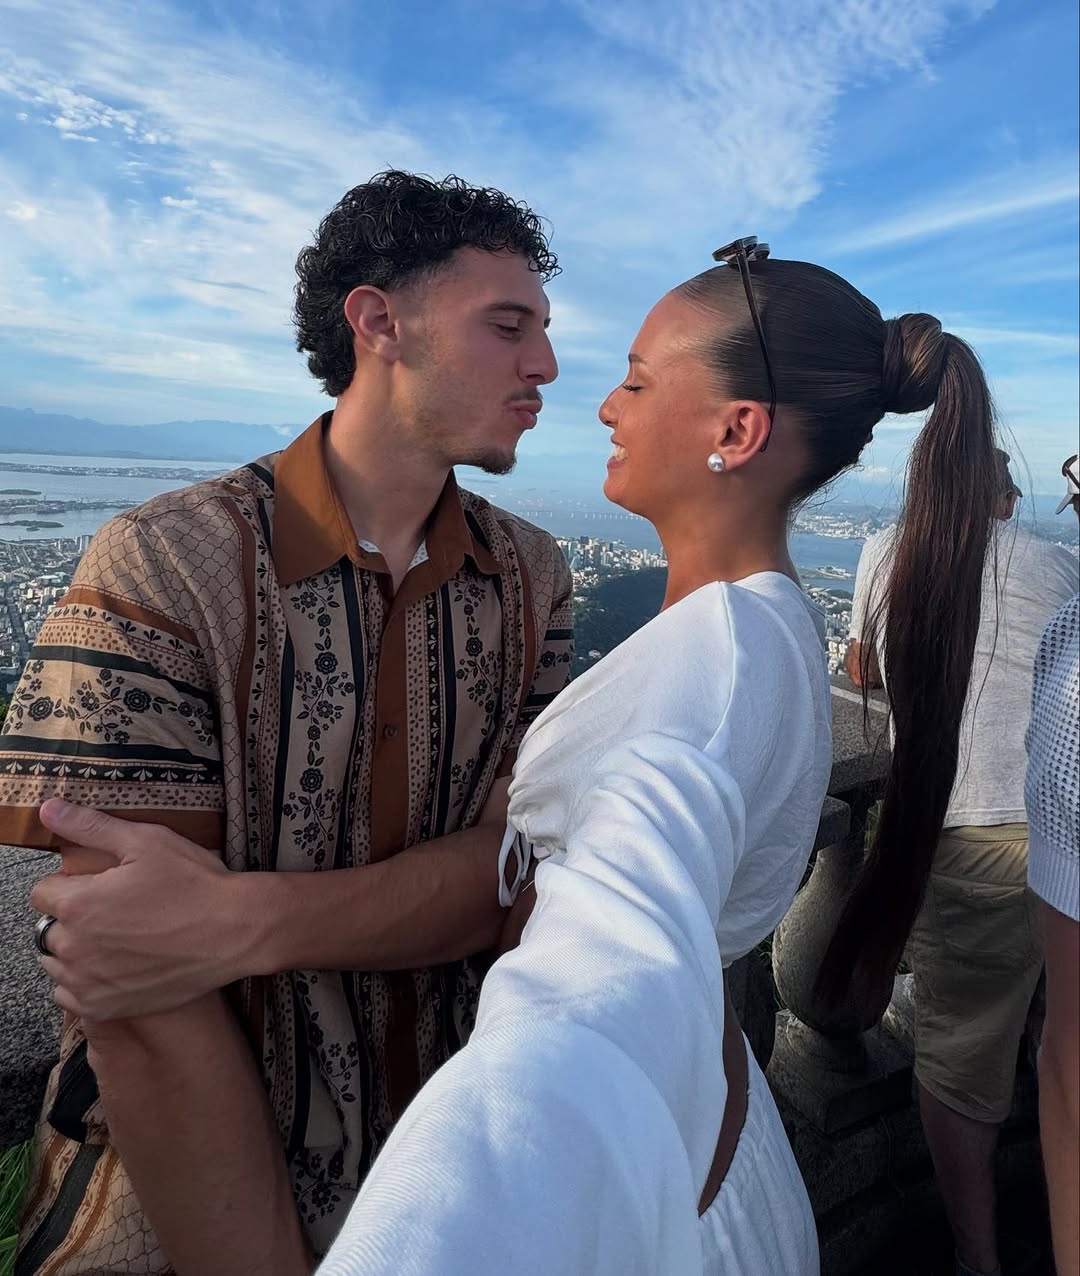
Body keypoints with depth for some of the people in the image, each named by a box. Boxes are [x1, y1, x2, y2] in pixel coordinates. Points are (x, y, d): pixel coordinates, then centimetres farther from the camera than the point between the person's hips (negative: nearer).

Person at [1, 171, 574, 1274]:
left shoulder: (532, 580, -8)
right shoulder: (163, 569, -22)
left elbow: (510, 869, -17)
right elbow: (142, 1010, -23)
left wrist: (236, 922, -31)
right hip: (184, 1181, -4)